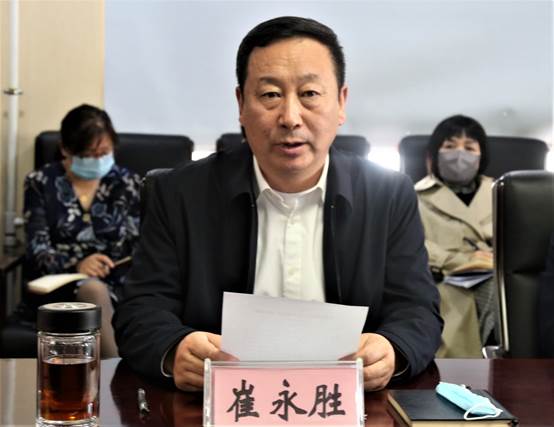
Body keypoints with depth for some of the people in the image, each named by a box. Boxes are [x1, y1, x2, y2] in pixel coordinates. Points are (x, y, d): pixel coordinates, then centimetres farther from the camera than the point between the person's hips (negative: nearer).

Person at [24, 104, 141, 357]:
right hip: (57, 284, -1)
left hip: (115, 285, 1)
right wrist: (76, 265, -24)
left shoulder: (127, 184, 10)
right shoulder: (41, 182, 6)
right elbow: (37, 249, -4)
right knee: (93, 290, -34)